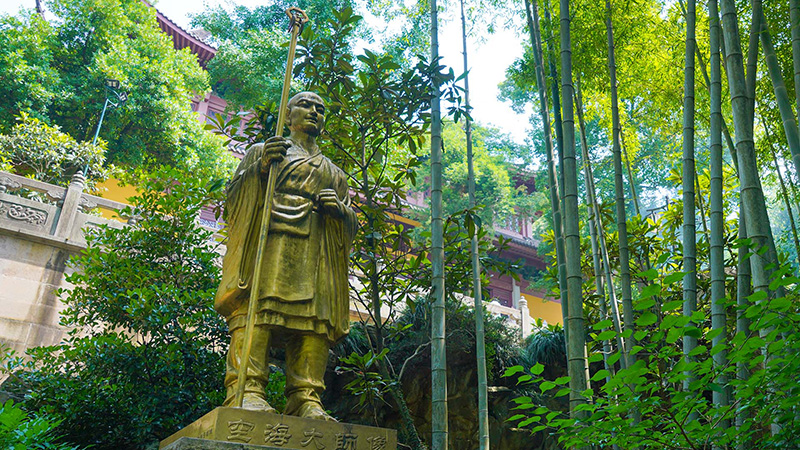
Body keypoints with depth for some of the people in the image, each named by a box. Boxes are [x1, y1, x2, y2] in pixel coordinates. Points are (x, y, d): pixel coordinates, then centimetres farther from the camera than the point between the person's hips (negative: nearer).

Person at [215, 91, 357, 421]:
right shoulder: (262, 151, 26)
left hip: (316, 254, 3)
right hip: (268, 242, -3)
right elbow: (233, 196, 12)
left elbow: (351, 226, 27)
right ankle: (247, 390, -27)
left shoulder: (335, 174, 34)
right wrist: (260, 167, -6)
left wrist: (340, 209, 3)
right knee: (257, 306, -23)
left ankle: (306, 400, -18)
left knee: (315, 317, -14)